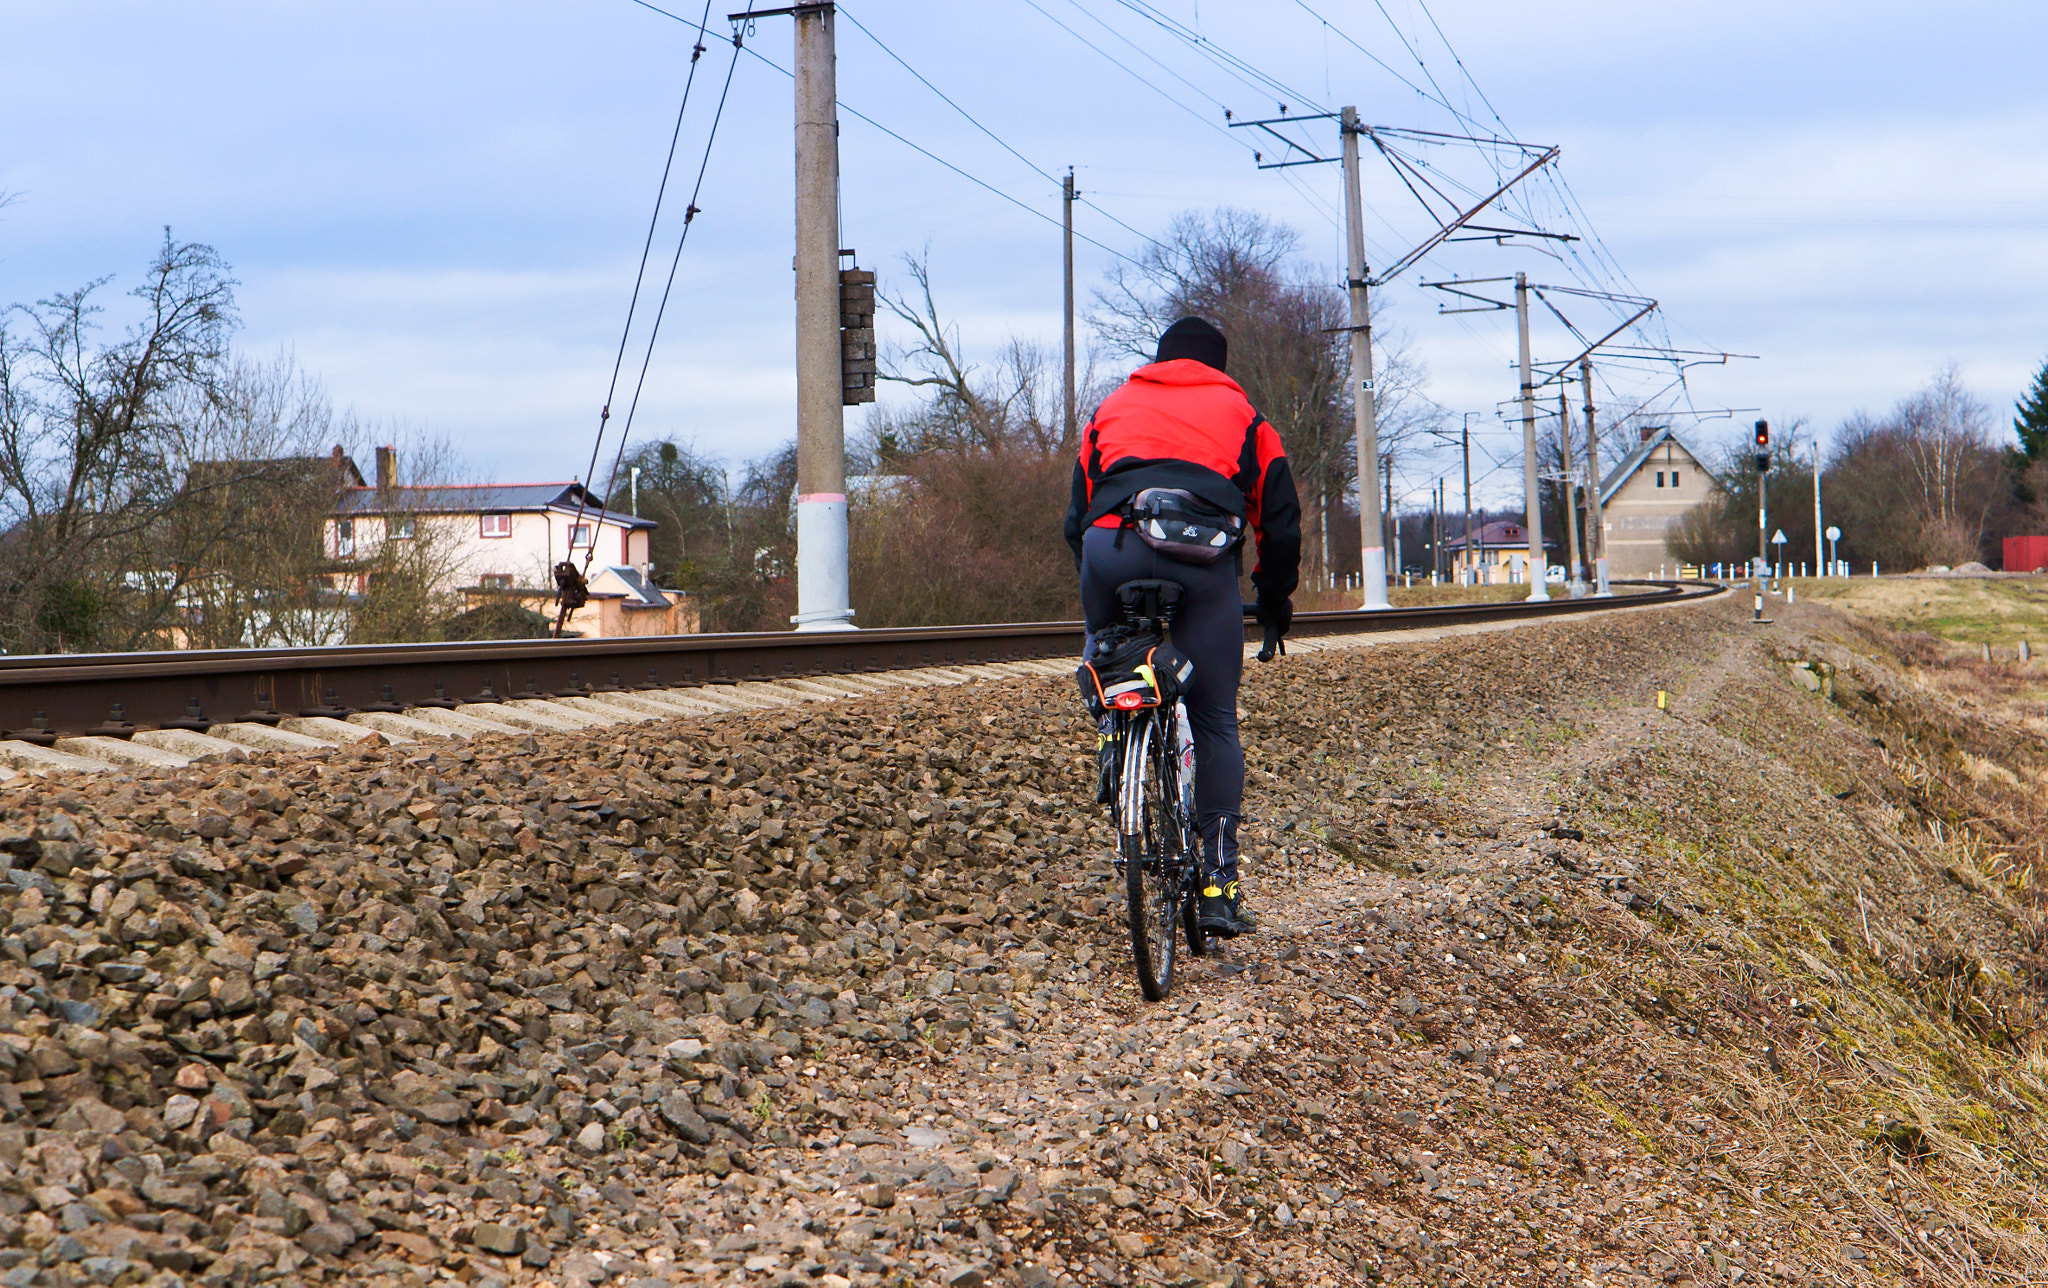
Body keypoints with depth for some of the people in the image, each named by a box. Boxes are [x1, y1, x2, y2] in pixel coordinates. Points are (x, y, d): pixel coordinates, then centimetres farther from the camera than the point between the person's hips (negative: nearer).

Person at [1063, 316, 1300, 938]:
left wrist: (1096, 588, 44)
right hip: (1203, 556, -1)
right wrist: (1275, 600, 38)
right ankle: (1218, 885, 5)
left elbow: (1077, 517, 32)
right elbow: (1280, 521, 26)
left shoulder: (1112, 407, 33)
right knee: (1215, 723, 7)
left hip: (1110, 544, 1)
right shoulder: (1242, 413, 29)